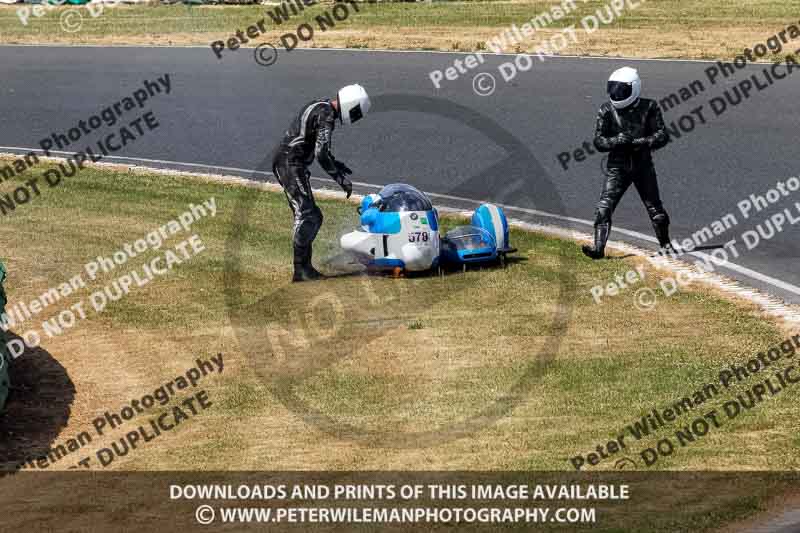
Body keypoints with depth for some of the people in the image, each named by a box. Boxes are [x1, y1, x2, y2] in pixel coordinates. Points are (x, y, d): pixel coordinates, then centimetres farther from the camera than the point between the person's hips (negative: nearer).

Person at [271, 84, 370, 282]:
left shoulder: (318, 106, 18)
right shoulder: (327, 115, -14)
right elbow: (321, 153, -21)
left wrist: (336, 164, 31)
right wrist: (341, 179, -15)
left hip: (282, 162, 11)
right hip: (291, 163, -11)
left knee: (313, 217, 12)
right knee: (306, 215, -14)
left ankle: (305, 266, 13)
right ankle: (301, 269, -18)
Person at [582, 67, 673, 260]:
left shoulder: (649, 108, -7)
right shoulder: (607, 110, -4)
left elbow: (662, 136, -9)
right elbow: (598, 141, -5)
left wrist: (640, 142, -25)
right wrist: (617, 140, -24)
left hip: (643, 166, 0)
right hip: (617, 167, 0)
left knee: (655, 208, 6)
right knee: (604, 207, -13)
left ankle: (665, 245, 26)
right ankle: (598, 248, -13)